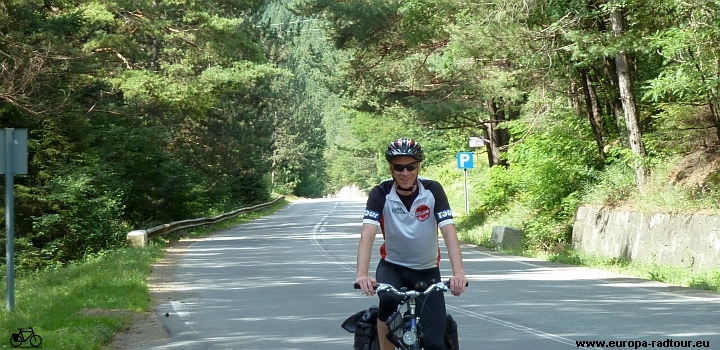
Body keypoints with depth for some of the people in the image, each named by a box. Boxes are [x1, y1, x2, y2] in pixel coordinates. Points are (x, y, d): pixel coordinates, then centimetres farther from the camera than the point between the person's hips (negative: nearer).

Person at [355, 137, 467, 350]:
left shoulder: (433, 191, -15)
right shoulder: (381, 194, -16)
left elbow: (449, 232, -25)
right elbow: (367, 234, -28)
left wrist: (459, 273, -40)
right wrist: (362, 274, -45)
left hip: (427, 270, 1)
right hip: (392, 266, -1)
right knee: (388, 299, -35)